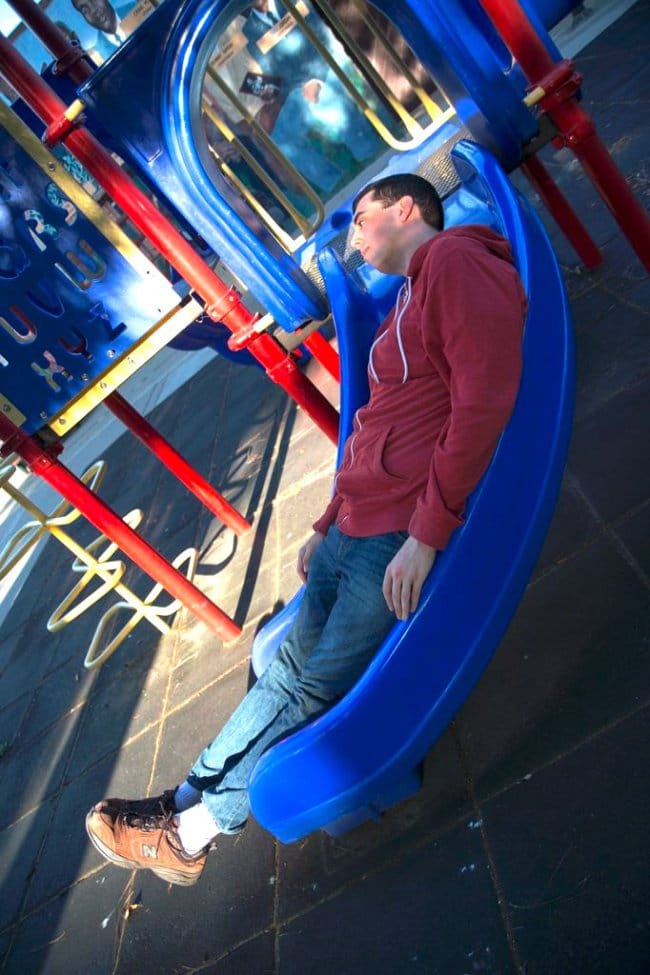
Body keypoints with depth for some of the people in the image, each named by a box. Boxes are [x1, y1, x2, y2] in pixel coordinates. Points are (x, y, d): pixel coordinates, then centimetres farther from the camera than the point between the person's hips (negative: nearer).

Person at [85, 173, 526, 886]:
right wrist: (327, 527, 20)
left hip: (403, 540, -9)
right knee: (290, 668, 9)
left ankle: (192, 831, 10)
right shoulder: (405, 305, 25)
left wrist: (427, 535, -21)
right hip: (349, 533, 9)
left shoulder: (455, 261, -5)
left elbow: (484, 402, -19)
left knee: (312, 690, -1)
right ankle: (185, 802, 16)